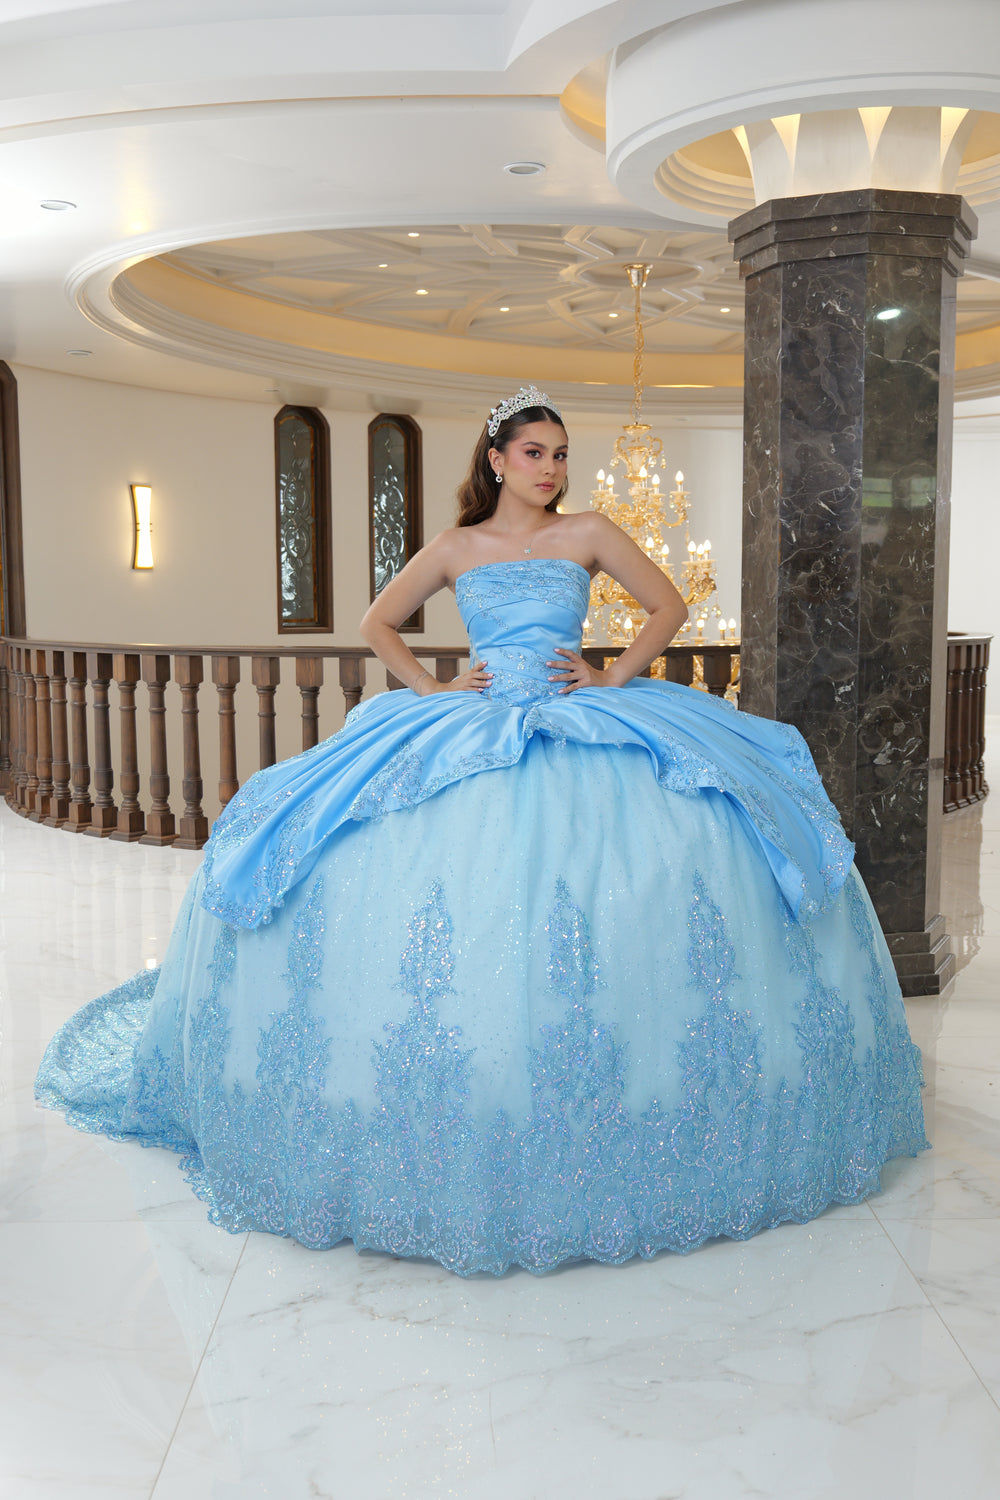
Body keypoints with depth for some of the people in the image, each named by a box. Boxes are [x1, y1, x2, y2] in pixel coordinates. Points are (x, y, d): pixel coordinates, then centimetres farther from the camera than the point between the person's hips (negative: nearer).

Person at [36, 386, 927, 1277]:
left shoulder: (588, 534, 10)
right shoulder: (456, 548, 11)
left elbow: (669, 605, 14)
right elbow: (379, 624, 19)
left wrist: (617, 676, 2)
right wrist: (432, 687, 5)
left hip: (585, 732, 0)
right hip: (467, 735, 0)